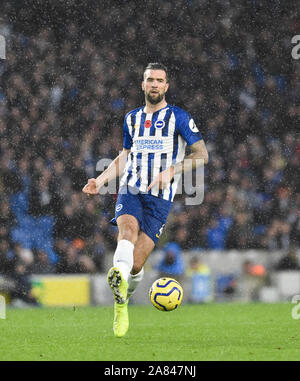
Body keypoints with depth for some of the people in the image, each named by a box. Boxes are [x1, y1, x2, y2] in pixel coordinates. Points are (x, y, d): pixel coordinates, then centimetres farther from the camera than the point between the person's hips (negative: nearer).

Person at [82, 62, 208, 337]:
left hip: (160, 196, -3)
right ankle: (119, 279, -62)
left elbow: (202, 155, -2)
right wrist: (101, 180, 16)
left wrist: (172, 170, -17)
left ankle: (122, 303, 21)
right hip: (130, 190, 3)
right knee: (128, 227, -33)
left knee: (136, 263, -9)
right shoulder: (132, 119, 18)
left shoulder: (179, 117, 3)